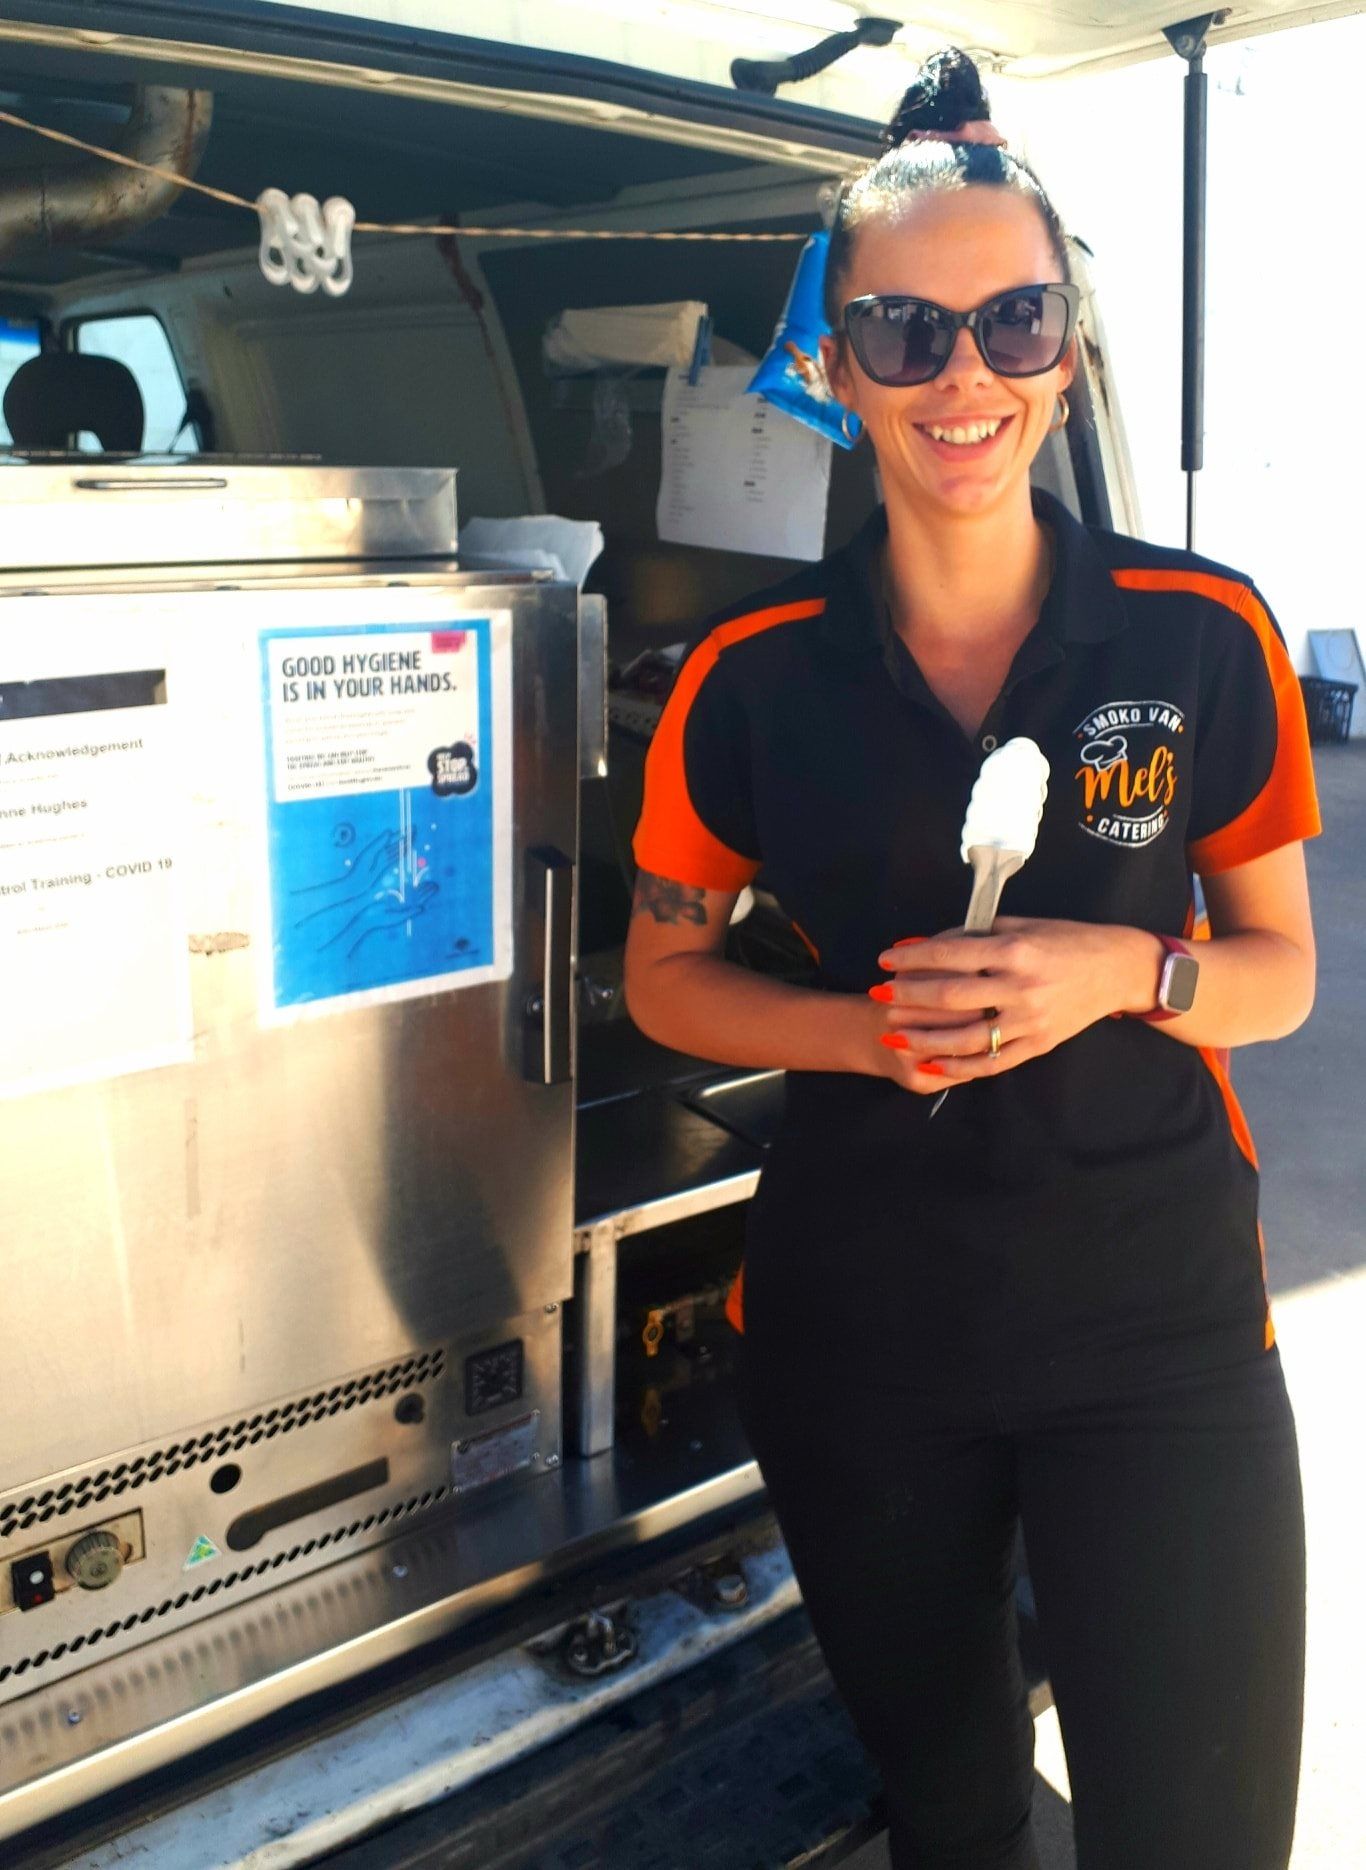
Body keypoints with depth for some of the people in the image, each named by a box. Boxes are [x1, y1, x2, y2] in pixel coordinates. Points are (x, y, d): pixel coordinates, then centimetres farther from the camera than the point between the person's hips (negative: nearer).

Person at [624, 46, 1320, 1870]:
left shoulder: (1202, 636, -6)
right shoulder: (758, 675, -6)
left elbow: (1280, 970, 3)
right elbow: (664, 971, 3)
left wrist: (1125, 972, -19)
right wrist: (866, 1031, -15)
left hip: (1162, 1323, 0)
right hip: (857, 1327, 1)